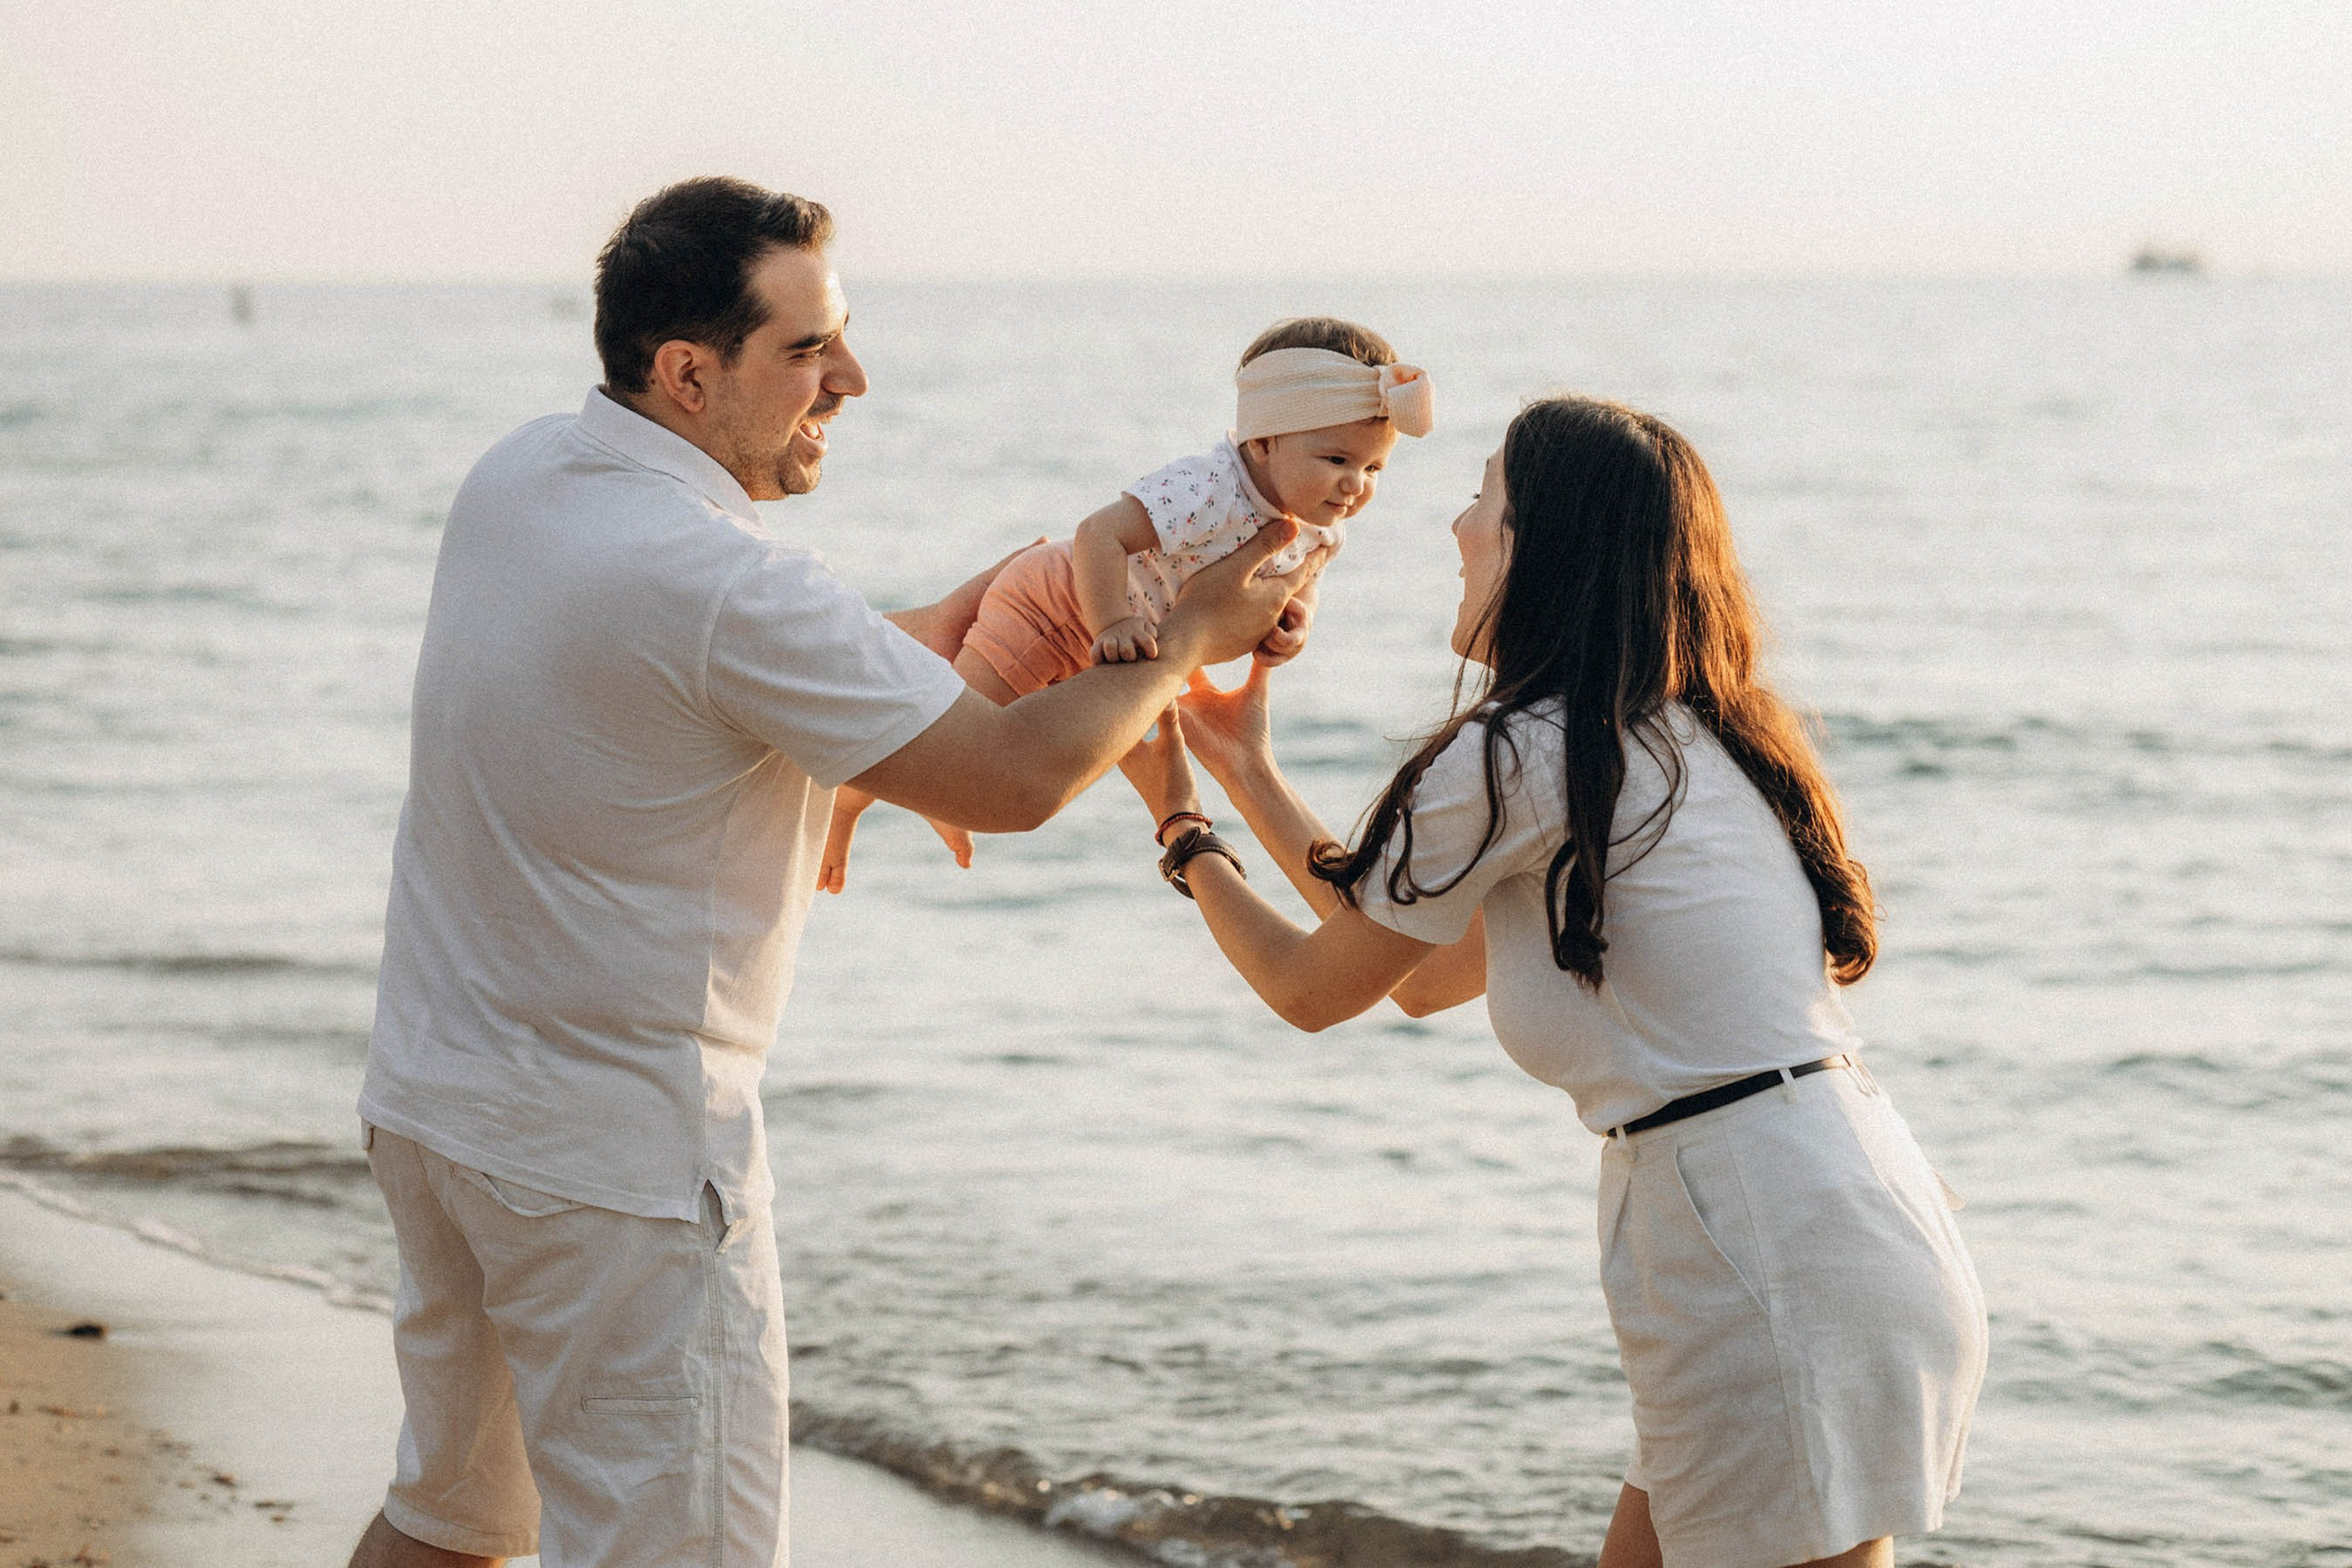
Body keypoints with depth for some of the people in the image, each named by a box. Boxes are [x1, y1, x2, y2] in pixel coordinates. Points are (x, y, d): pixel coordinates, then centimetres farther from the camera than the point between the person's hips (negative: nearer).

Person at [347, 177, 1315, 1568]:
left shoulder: (518, 478, 3)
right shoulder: (727, 586, -24)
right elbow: (1014, 778, -17)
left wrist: (934, 630, 9)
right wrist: (1187, 637, -3)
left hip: (432, 1096, 9)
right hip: (616, 1157, -9)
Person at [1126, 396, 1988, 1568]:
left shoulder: (1513, 759, -10)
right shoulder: (1677, 740, 19)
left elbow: (1312, 989, 5)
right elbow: (1424, 976, 26)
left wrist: (1183, 832, 22)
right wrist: (1248, 774, 33)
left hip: (1776, 1276, -10)